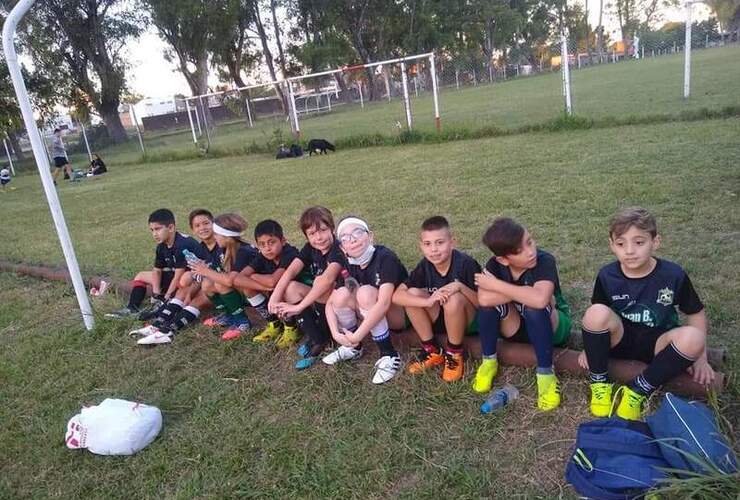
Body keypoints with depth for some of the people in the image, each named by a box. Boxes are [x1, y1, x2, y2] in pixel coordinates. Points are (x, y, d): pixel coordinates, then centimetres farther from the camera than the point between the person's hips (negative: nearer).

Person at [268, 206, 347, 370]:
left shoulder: (338, 249, -23)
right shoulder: (310, 248, -2)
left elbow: (328, 279, -39)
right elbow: (291, 271, -13)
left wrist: (299, 306, -41)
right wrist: (275, 296, -29)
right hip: (320, 300, 7)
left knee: (320, 281, -32)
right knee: (290, 288, -14)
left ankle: (324, 335, -15)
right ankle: (316, 339, -14)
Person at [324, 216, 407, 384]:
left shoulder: (385, 257, -25)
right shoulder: (349, 266, -7)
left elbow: (383, 303, -34)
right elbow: (330, 303, -7)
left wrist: (357, 336, -34)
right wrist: (336, 334, -22)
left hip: (401, 314, -5)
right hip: (373, 318, 6)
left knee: (365, 293, -32)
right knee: (341, 295, -20)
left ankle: (389, 356, -22)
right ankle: (353, 348, 2)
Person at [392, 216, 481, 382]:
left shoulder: (466, 263, -22)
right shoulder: (424, 266, -12)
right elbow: (396, 296, -20)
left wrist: (460, 286, -35)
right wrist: (428, 302, -35)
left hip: (469, 321, -4)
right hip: (440, 320, 4)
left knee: (453, 299, -34)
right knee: (412, 293, -20)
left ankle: (454, 354, -11)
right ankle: (432, 351, -5)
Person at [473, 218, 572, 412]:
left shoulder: (545, 261, -28)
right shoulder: (495, 265, -18)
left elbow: (540, 300, -47)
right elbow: (484, 299, -35)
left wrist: (496, 285, -36)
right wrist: (526, 293, -34)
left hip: (552, 325, -3)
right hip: (516, 327, 3)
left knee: (534, 306, -37)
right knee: (489, 299, -26)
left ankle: (546, 374, -21)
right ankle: (488, 361, -8)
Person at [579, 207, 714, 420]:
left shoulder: (673, 275, -12)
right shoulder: (607, 276, -10)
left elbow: (696, 313, 1)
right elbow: (596, 318, 4)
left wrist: (700, 357, -3)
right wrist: (591, 345, -3)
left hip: (657, 344, 0)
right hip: (619, 339, 0)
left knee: (692, 338, -33)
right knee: (596, 312, -32)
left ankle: (637, 391, -16)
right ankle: (599, 382, -11)